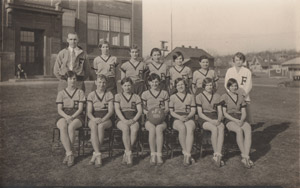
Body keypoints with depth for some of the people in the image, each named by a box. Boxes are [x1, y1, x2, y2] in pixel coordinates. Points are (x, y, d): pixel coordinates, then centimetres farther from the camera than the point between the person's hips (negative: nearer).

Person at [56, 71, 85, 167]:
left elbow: (80, 109, 1)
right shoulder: (61, 93, 13)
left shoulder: (80, 92, 10)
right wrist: (67, 117, -16)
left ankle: (67, 154, -25)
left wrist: (72, 117, -16)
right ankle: (70, 154, -34)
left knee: (71, 127, -35)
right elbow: (59, 110, 4)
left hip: (77, 116, -1)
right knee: (63, 127, -34)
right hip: (64, 116, 1)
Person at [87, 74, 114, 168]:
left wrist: (102, 119, -20)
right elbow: (89, 112, 1)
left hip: (106, 119, -1)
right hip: (93, 119, 1)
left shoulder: (109, 94, 7)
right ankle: (98, 155, -38)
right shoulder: (91, 95, 9)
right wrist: (94, 119, -21)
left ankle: (95, 154, -28)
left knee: (101, 126, -35)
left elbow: (111, 111, -2)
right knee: (94, 127, -35)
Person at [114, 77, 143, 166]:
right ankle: (129, 153, -31)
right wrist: (124, 120, -18)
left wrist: (133, 120, -14)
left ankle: (126, 154, -24)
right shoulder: (118, 96, 13)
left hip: (133, 119, 1)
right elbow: (117, 110, -1)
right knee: (125, 128, -36)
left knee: (134, 129, -34)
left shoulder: (136, 97, 16)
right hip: (121, 120, -1)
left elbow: (140, 111, 5)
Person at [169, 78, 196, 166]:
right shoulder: (173, 97, 14)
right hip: (177, 119, -1)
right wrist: (179, 117, -10)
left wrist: (187, 117, -11)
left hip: (189, 118, 1)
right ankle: (185, 152, -27)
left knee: (190, 129, -35)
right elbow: (171, 111, 9)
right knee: (182, 128, -37)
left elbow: (193, 110, 10)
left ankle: (187, 155, -37)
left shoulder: (190, 96, 17)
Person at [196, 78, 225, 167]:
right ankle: (216, 154, -27)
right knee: (214, 129, -34)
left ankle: (217, 155, -37)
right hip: (204, 119, -3)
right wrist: (211, 120, -16)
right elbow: (200, 113, -4)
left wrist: (219, 120, -12)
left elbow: (220, 111, 10)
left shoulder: (217, 96, 13)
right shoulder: (199, 96, 2)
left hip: (215, 118, 3)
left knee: (221, 128, -32)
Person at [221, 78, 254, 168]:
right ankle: (244, 155, -27)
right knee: (239, 130, -35)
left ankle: (246, 157, -35)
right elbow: (224, 113, -3)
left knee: (248, 130, -30)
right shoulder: (224, 97, 5)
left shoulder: (241, 96, 18)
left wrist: (241, 120, -9)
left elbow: (244, 112, 13)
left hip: (241, 119, 4)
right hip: (229, 120, -3)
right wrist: (235, 120, -14)